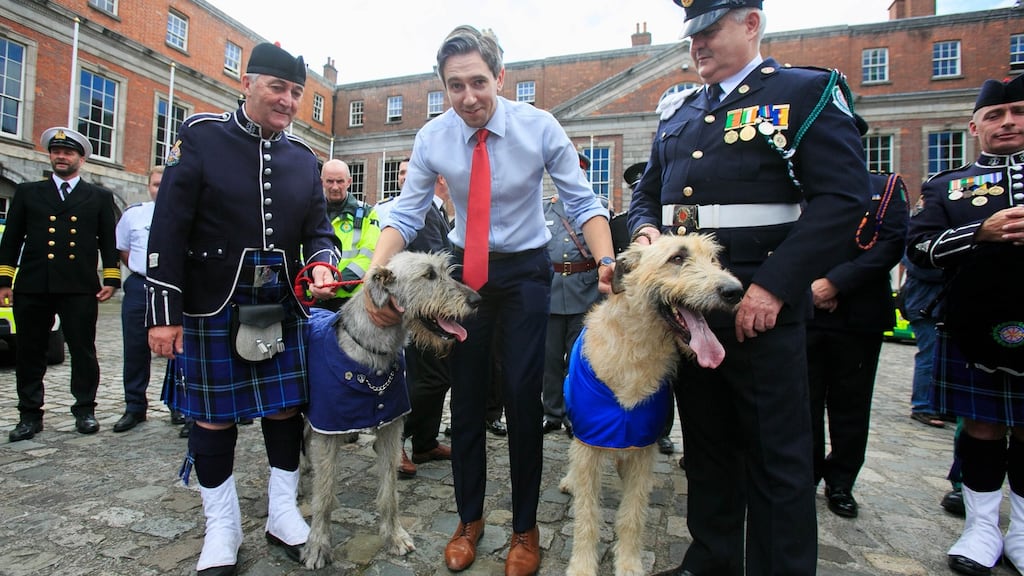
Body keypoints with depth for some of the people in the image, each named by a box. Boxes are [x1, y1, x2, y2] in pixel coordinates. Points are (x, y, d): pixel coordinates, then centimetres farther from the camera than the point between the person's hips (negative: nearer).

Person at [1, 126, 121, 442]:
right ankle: (30, 415, 18)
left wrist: (111, 280, -1)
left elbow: (108, 242, 8)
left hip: (80, 288, -2)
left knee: (83, 351, 1)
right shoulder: (27, 192, 16)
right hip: (32, 287, 2)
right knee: (29, 354, 7)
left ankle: (85, 410, 12)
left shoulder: (100, 197, 12)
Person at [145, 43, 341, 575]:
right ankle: (222, 526, 27)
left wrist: (321, 262, -14)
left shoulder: (303, 158, 9)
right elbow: (168, 229, -6)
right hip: (212, 308, -3)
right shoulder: (200, 137, -2)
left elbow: (317, 229, 10)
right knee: (212, 415, 8)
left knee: (285, 408, 9)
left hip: (283, 307, 3)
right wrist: (163, 313, -10)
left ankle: (283, 514, 28)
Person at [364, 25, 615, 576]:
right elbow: (406, 215, -5)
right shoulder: (432, 137, -8)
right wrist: (375, 273, -21)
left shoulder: (540, 128, -13)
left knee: (523, 396, -1)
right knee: (465, 394, 6)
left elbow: (583, 202, -9)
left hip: (525, 270, -2)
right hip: (464, 267, 2)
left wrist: (606, 260, -25)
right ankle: (469, 519, 28)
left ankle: (525, 529, 22)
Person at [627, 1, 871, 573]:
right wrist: (645, 229, -1)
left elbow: (845, 196, -10)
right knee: (706, 442, 17)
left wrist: (774, 287, -19)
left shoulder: (806, 93, 0)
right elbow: (648, 191, 22)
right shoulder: (677, 111, 17)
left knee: (776, 456, 5)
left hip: (761, 309, -5)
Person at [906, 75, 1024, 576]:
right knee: (981, 428, 9)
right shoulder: (945, 186, 7)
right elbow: (919, 247, -5)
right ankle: (982, 526, 23)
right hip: (973, 331, -1)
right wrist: (981, 233, -19)